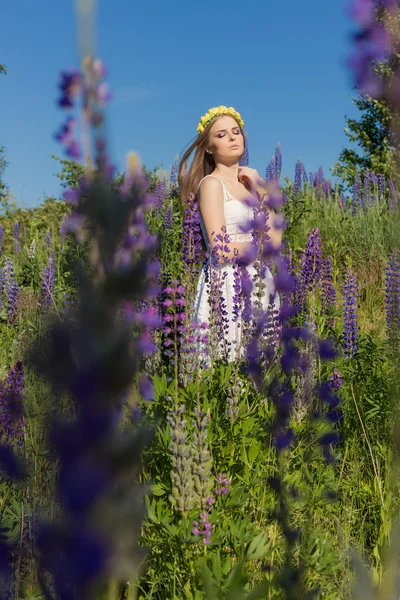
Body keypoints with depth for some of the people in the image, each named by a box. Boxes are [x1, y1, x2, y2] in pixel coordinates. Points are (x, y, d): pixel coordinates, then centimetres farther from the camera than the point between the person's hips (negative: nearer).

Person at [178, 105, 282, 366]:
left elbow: (276, 236, 5)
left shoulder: (251, 180, 13)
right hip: (227, 284, -7)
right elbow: (221, 250, -17)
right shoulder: (211, 184, -7)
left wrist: (261, 192, 0)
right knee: (229, 358, -4)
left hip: (259, 282, 7)